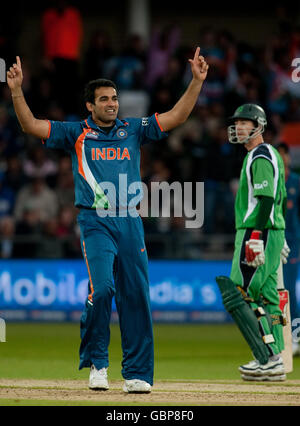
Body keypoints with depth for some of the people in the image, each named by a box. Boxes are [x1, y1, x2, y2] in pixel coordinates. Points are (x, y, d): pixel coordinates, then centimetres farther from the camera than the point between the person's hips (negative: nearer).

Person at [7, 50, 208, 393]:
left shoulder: (133, 130, 13)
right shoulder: (76, 133, 7)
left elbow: (176, 117, 8)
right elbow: (31, 125, -1)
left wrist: (196, 81, -2)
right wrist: (17, 91, -14)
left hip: (130, 223, 3)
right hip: (96, 224, -3)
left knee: (135, 296, 0)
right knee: (101, 288, -18)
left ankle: (137, 373, 6)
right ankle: (96, 362, 0)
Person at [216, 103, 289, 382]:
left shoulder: (260, 157, -12)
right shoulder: (271, 155, 20)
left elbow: (266, 199, -21)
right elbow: (280, 199, 24)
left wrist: (256, 237, -28)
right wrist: (279, 237, 26)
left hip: (258, 233, -11)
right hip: (273, 233, 11)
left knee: (238, 295, -12)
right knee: (266, 298, 9)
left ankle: (267, 358, -16)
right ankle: (274, 363, 8)